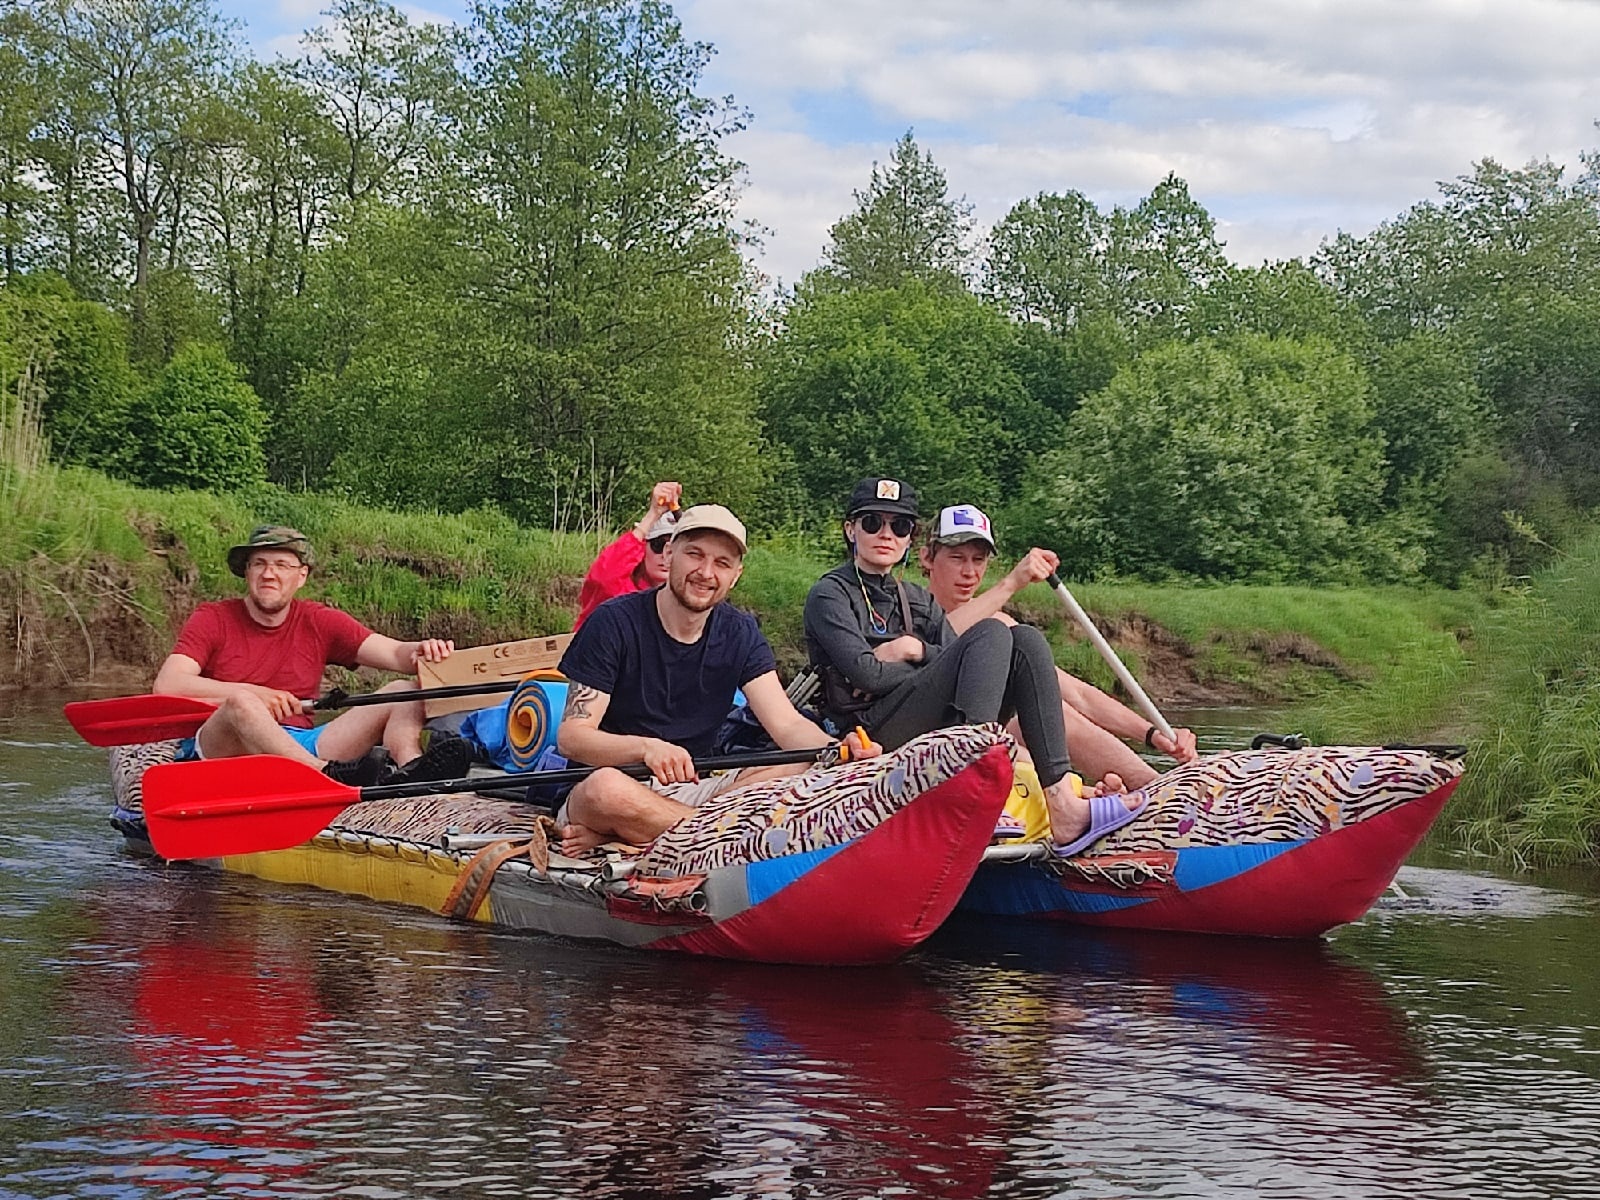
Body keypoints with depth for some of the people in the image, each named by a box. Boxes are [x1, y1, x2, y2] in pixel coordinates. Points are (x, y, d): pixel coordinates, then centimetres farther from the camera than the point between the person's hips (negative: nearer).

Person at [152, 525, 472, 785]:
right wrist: (250, 692, -17)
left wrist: (423, 652, -22)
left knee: (404, 691, -7)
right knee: (241, 704, -37)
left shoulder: (320, 623, 14)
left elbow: (395, 653, 3)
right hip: (217, 749, -4)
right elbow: (167, 685, -10)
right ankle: (334, 777, -56)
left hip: (301, 747, 4)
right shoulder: (212, 620, 5)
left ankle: (411, 773, -41)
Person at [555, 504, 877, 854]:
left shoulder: (740, 634, 6)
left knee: (801, 773, -21)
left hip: (690, 789, 5)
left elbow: (787, 724, -4)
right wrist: (645, 747, -34)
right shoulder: (615, 622, -9)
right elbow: (571, 736, -14)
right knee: (605, 788, -40)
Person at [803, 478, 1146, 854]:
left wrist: (916, 650, -3)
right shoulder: (829, 594, 5)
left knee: (1025, 640, -14)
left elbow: (959, 662, 11)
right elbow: (866, 673, -10)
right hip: (876, 733, -6)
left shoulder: (920, 601, 26)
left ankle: (1062, 806, -30)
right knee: (990, 634, -21)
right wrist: (932, 663, 0)